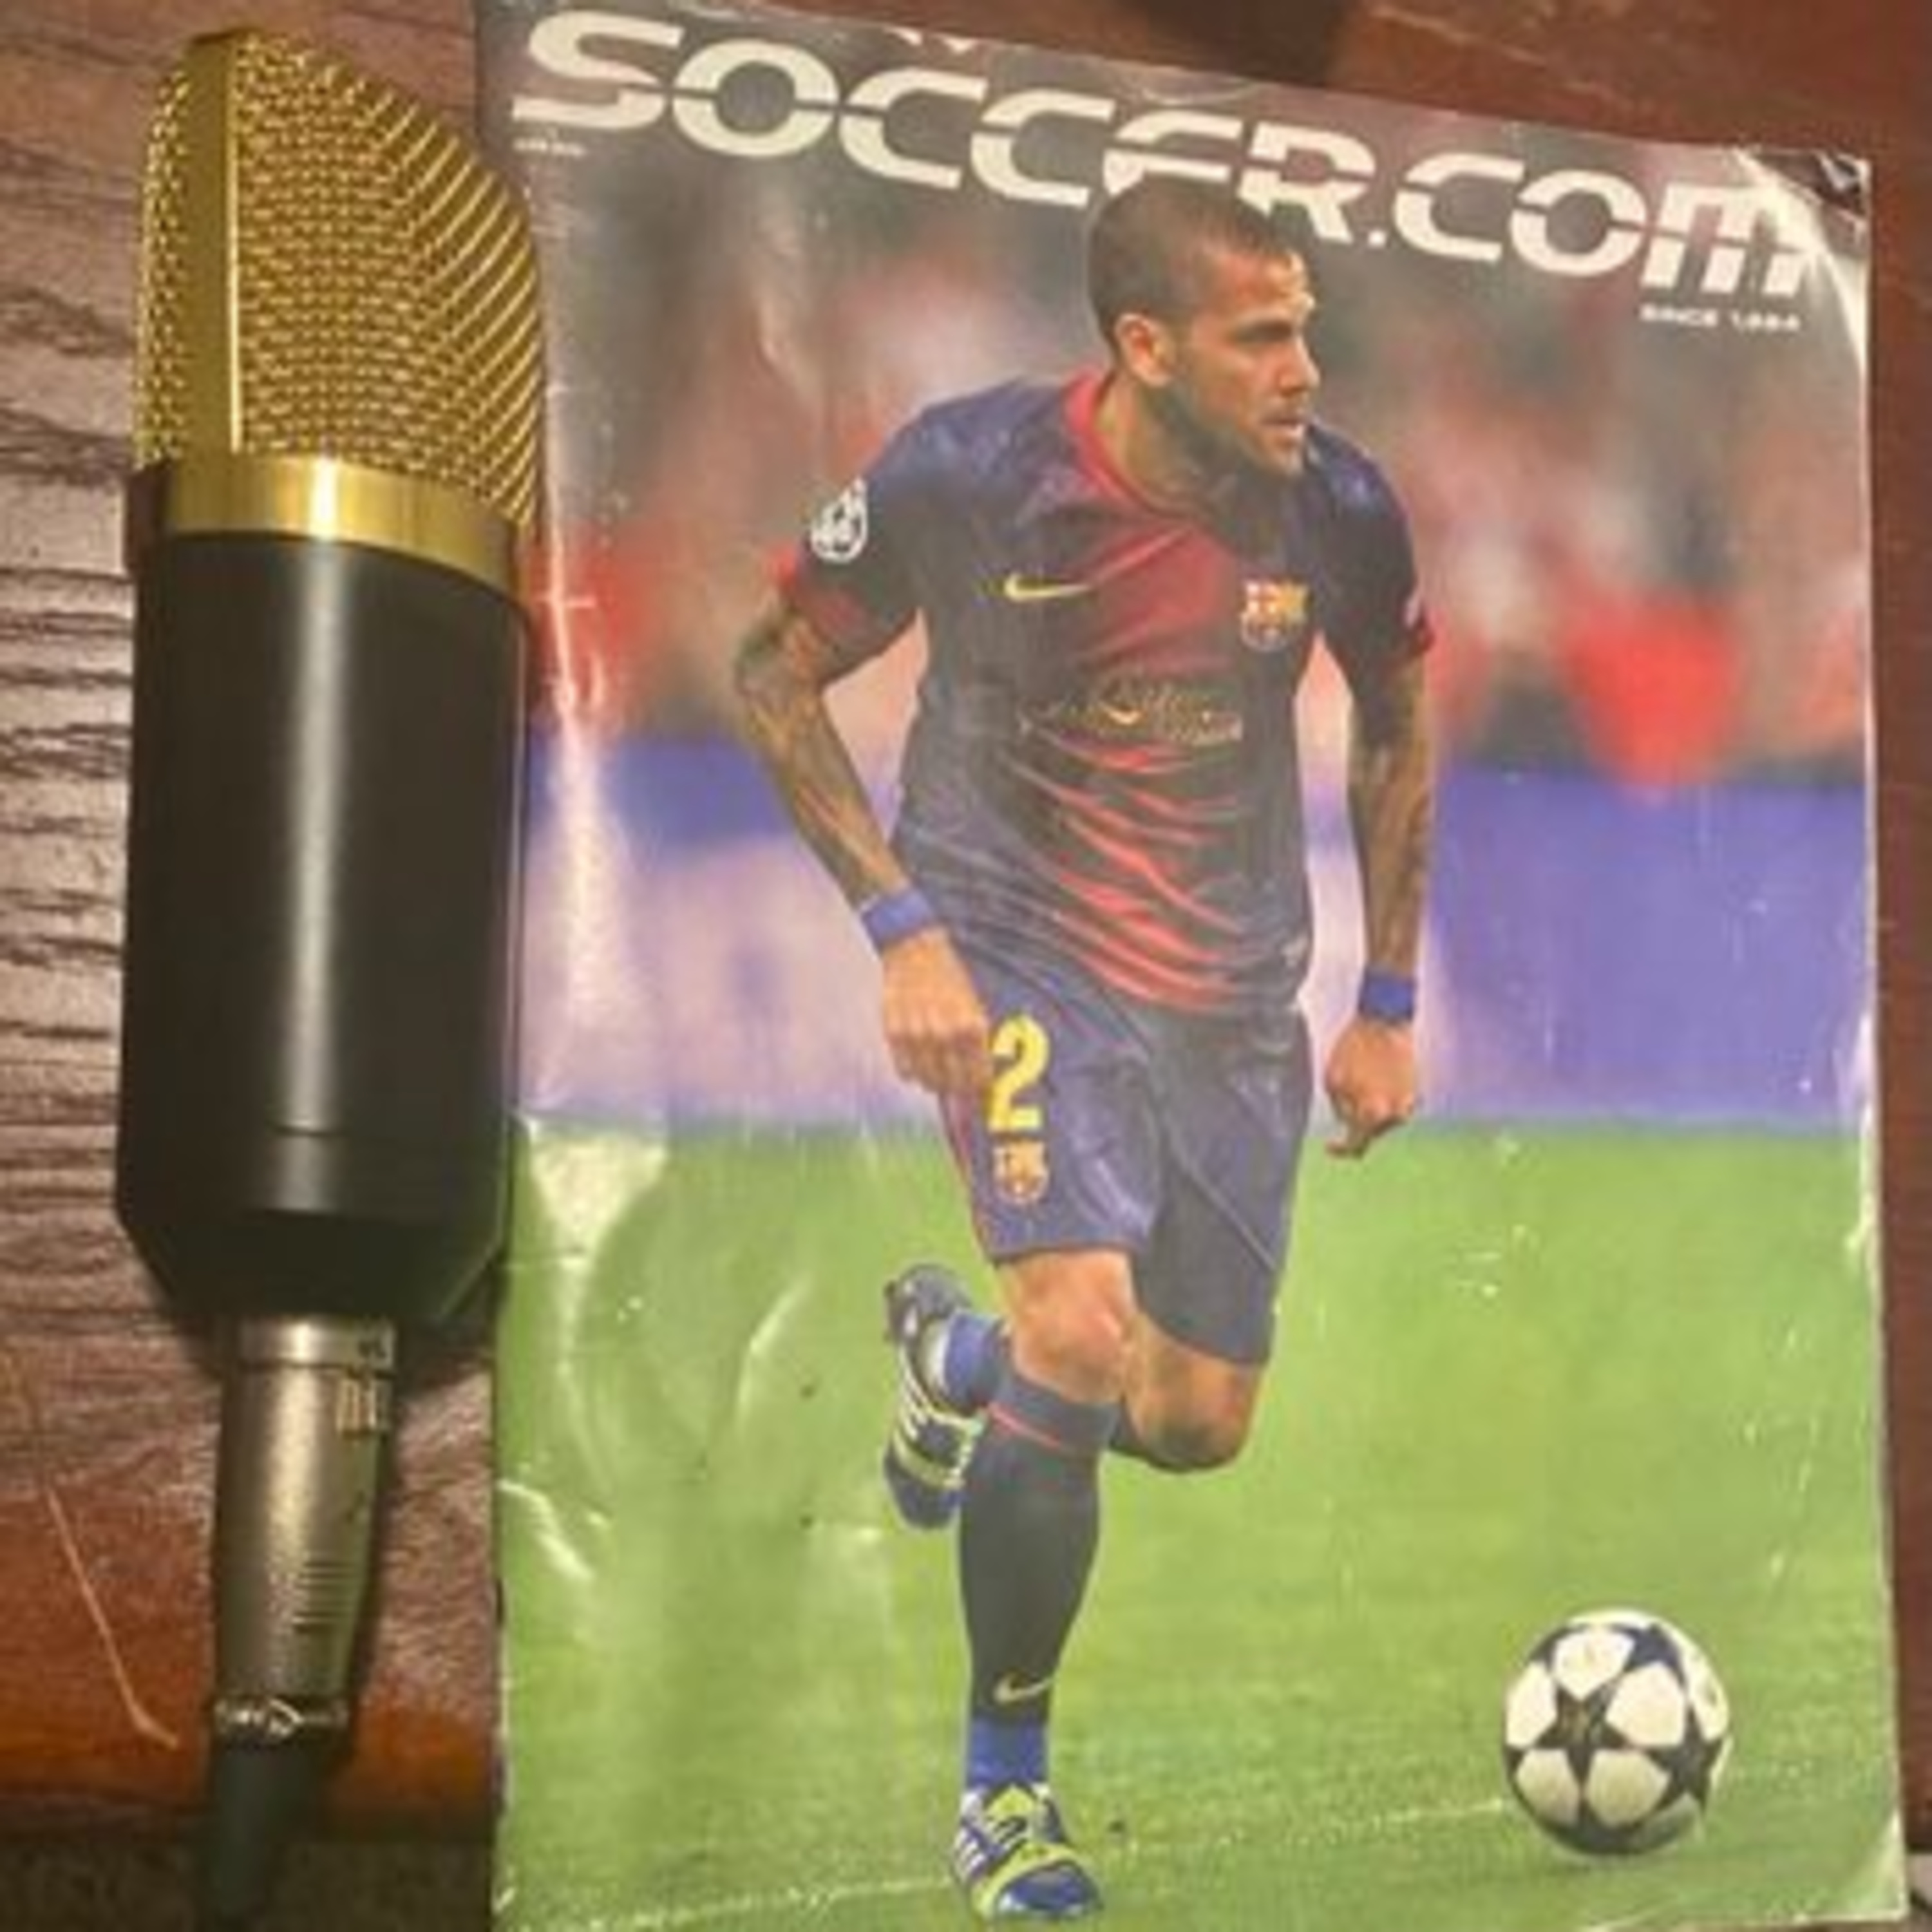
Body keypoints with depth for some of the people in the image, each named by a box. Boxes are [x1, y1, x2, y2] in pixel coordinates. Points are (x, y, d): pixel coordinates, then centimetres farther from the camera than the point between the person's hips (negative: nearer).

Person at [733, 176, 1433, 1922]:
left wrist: (1388, 1005, 8)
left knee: (1199, 1424, 7)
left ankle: (956, 1352, 42)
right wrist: (902, 925, -14)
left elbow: (1396, 724, 9)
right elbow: (774, 672, -3)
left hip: (1235, 993, 4)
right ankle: (1005, 1790, 0)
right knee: (1084, 1330, -24)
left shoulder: (1338, 508, -9)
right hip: (1015, 953, -4)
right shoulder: (962, 474, -17)